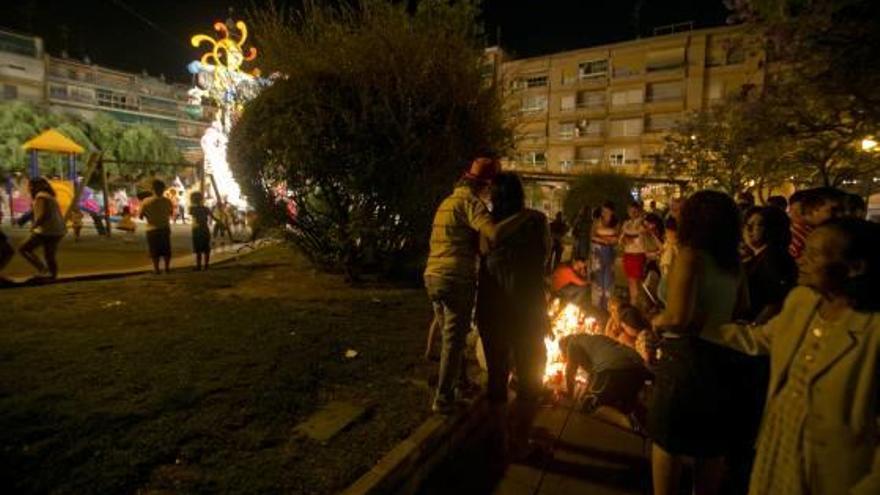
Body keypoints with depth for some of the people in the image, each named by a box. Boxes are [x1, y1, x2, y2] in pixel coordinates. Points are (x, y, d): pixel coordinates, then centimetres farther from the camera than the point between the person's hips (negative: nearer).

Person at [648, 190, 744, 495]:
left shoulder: (691, 255, -17)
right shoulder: (734, 262, 2)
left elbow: (678, 317, -27)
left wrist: (657, 322, -8)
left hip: (684, 357, -7)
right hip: (719, 355, 7)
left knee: (668, 440, 9)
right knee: (711, 442, 22)